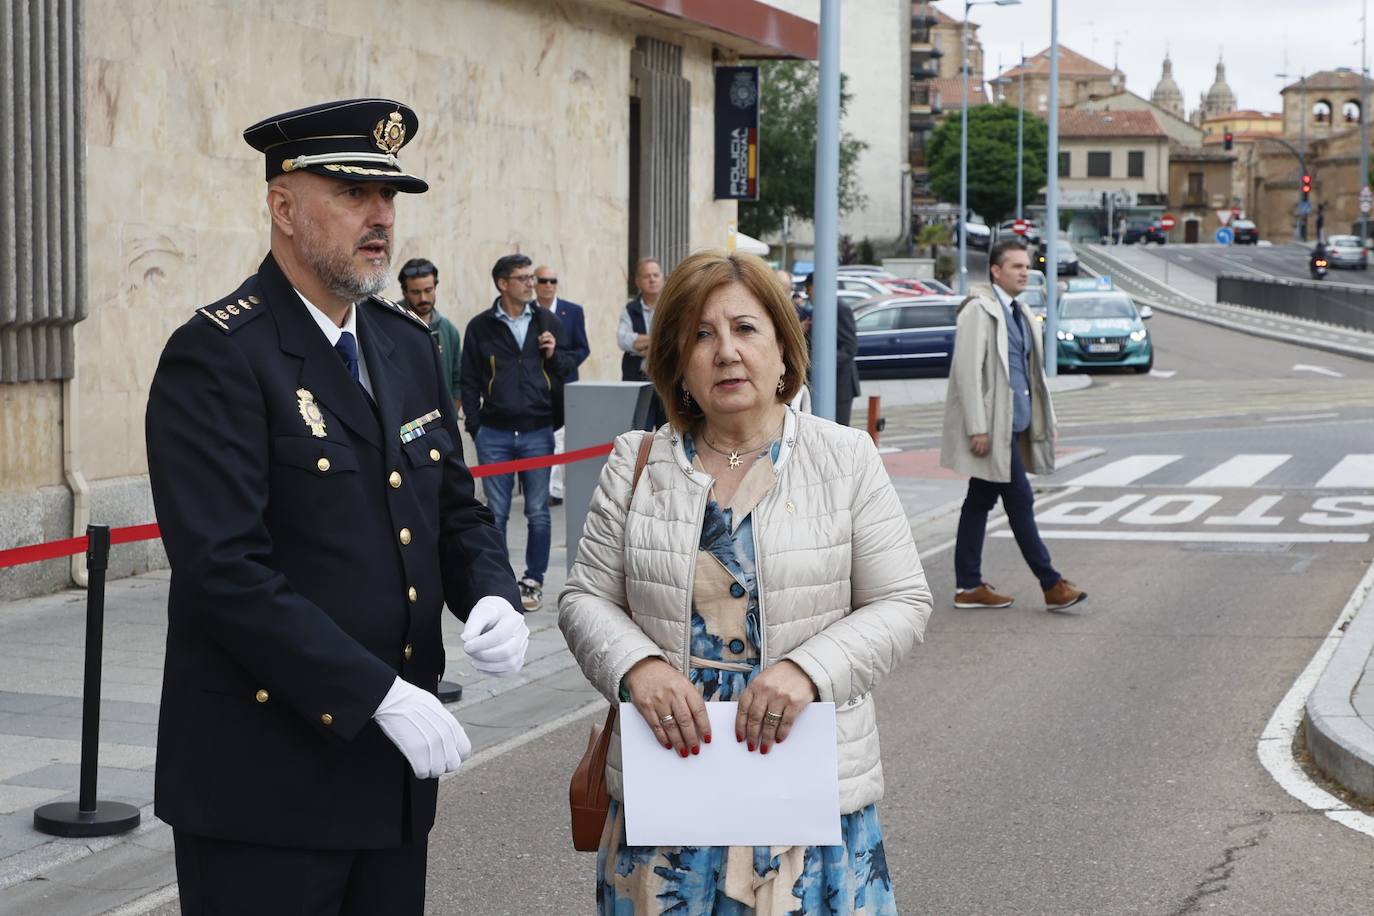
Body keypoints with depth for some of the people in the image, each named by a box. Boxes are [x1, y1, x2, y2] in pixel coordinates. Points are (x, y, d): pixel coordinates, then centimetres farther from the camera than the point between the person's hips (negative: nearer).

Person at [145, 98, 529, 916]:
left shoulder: (408, 346, 11)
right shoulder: (218, 357, -13)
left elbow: (456, 510, 16)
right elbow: (226, 570, -21)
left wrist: (494, 598, -6)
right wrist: (379, 693, -23)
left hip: (394, 769, 7)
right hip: (267, 781, -7)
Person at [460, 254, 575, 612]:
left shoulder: (549, 322, 8)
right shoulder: (480, 327, 3)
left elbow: (568, 370, 14)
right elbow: (469, 381, 6)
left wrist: (555, 355, -7)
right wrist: (474, 426, -1)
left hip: (538, 432, 1)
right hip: (495, 434, -1)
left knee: (538, 512, 4)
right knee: (496, 513, 3)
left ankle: (533, 580, 15)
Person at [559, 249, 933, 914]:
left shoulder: (844, 459, 1)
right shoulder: (638, 465, 5)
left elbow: (902, 603, 0)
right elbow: (585, 597, 7)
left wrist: (808, 669, -16)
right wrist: (636, 665, -14)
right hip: (665, 778, 1)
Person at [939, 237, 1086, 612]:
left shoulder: (1022, 314, 16)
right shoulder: (980, 311, -11)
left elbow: (1031, 371, 21)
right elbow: (968, 371, -16)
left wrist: (1043, 422, 16)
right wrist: (978, 429, -21)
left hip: (1014, 424, 9)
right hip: (993, 426, -9)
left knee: (980, 503, 11)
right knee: (1019, 501, -5)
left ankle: (969, 587, 15)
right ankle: (1052, 586, -1)